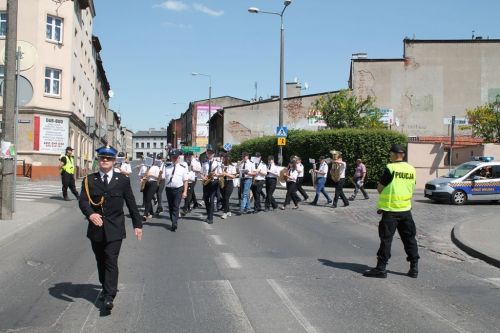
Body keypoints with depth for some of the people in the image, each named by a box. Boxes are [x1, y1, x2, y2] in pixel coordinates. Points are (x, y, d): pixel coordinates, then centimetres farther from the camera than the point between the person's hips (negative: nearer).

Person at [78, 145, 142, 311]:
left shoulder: (123, 180, 2)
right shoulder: (89, 180, 3)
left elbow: (131, 203, 5)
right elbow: (83, 201, -9)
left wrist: (137, 224, 5)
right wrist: (91, 214, -29)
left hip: (114, 229, -2)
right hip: (96, 228, 2)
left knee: (111, 261, -9)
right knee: (100, 261, 15)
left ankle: (109, 296, -8)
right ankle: (106, 287, 34)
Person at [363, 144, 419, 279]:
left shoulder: (391, 168, -13)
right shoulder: (412, 169, 5)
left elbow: (379, 188, -9)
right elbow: (411, 188, 13)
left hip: (390, 210, -5)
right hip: (406, 209, 5)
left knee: (386, 239, 0)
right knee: (409, 238, 13)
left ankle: (381, 268, 4)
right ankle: (414, 267, 16)